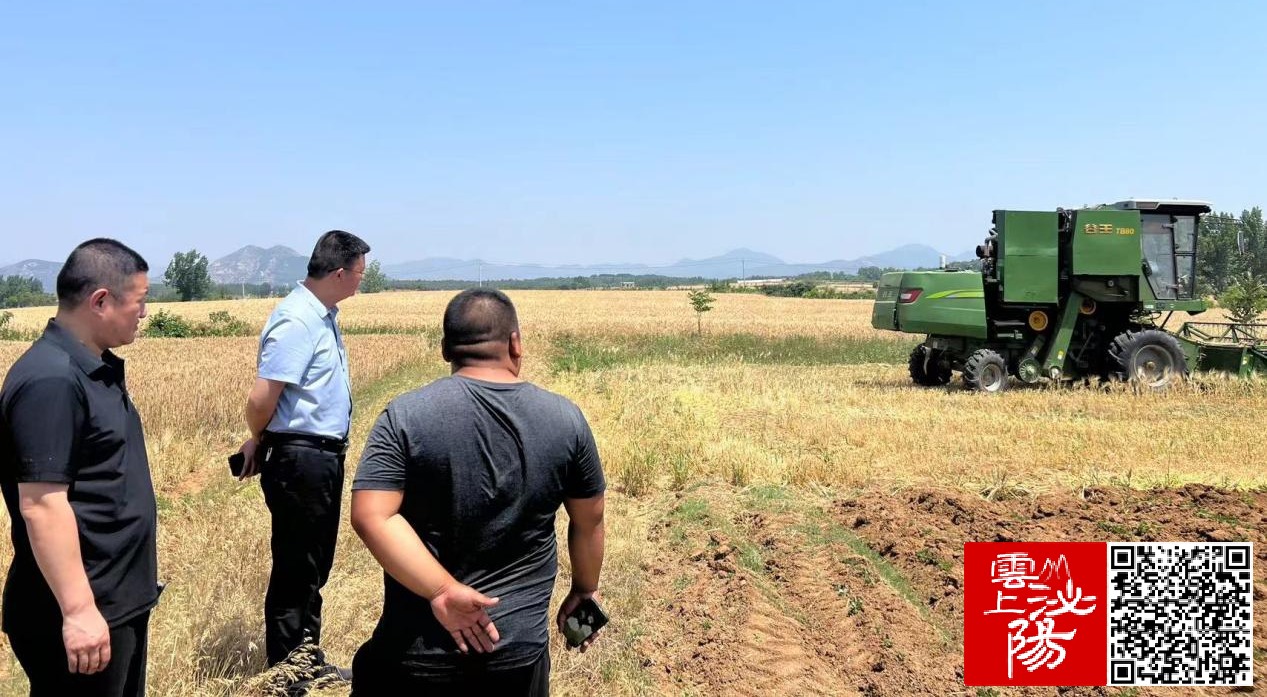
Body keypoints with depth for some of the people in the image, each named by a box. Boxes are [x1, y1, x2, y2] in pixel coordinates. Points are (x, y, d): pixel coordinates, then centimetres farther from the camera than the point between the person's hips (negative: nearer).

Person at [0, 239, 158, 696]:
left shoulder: (94, 366, 10)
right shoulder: (50, 380, -21)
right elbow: (41, 504, -25)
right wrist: (78, 609, -25)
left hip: (120, 601, 10)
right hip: (86, 612, -10)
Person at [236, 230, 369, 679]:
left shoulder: (323, 315, 11)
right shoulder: (297, 322, -20)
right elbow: (261, 400, -23)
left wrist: (260, 442, 11)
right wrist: (258, 441, -3)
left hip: (325, 456, 10)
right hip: (300, 460, -10)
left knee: (315, 566, 19)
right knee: (295, 570, 3)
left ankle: (309, 661, 33)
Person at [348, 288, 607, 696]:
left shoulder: (405, 416, -9)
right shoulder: (566, 419, -3)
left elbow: (371, 516, -18)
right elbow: (589, 520, 6)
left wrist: (442, 591, -17)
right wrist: (584, 590, 20)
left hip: (417, 649, -1)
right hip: (519, 648, 2)